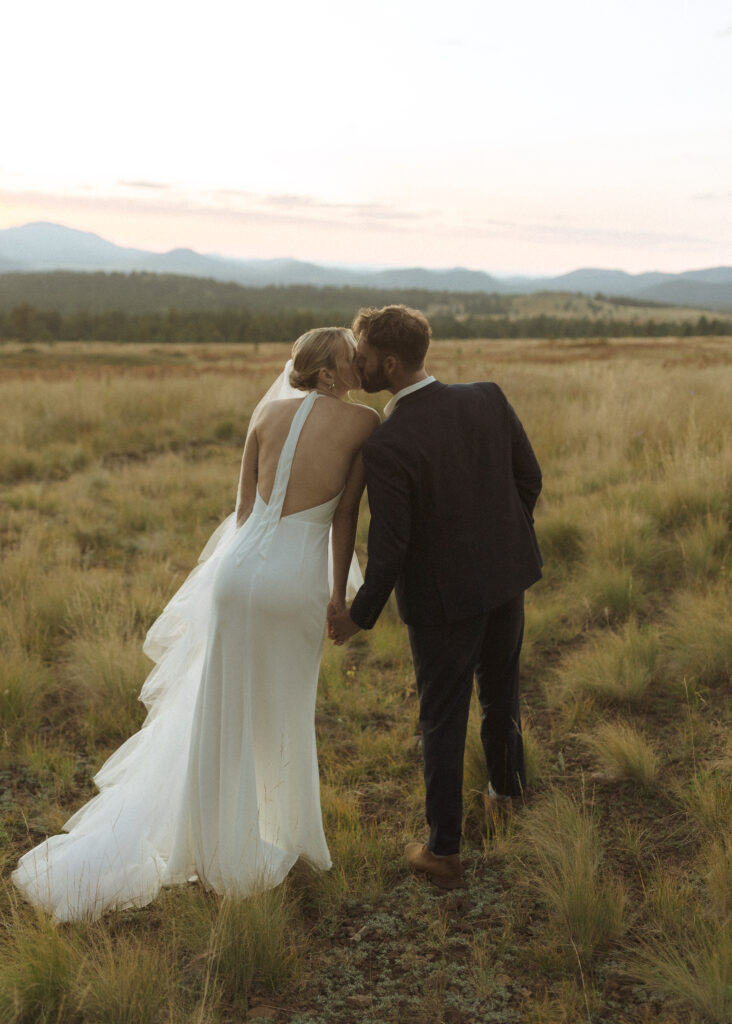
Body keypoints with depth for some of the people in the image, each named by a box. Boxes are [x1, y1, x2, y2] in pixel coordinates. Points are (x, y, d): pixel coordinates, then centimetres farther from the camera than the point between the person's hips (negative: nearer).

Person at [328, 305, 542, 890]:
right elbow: (529, 477, 1)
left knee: (443, 720, 10)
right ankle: (506, 790, 49)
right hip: (505, 576, 5)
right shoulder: (489, 400, -10)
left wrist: (360, 616, -6)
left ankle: (444, 852, 19)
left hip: (442, 598, -5)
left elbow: (390, 547, -22)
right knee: (500, 691, 27)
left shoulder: (385, 447, -25)